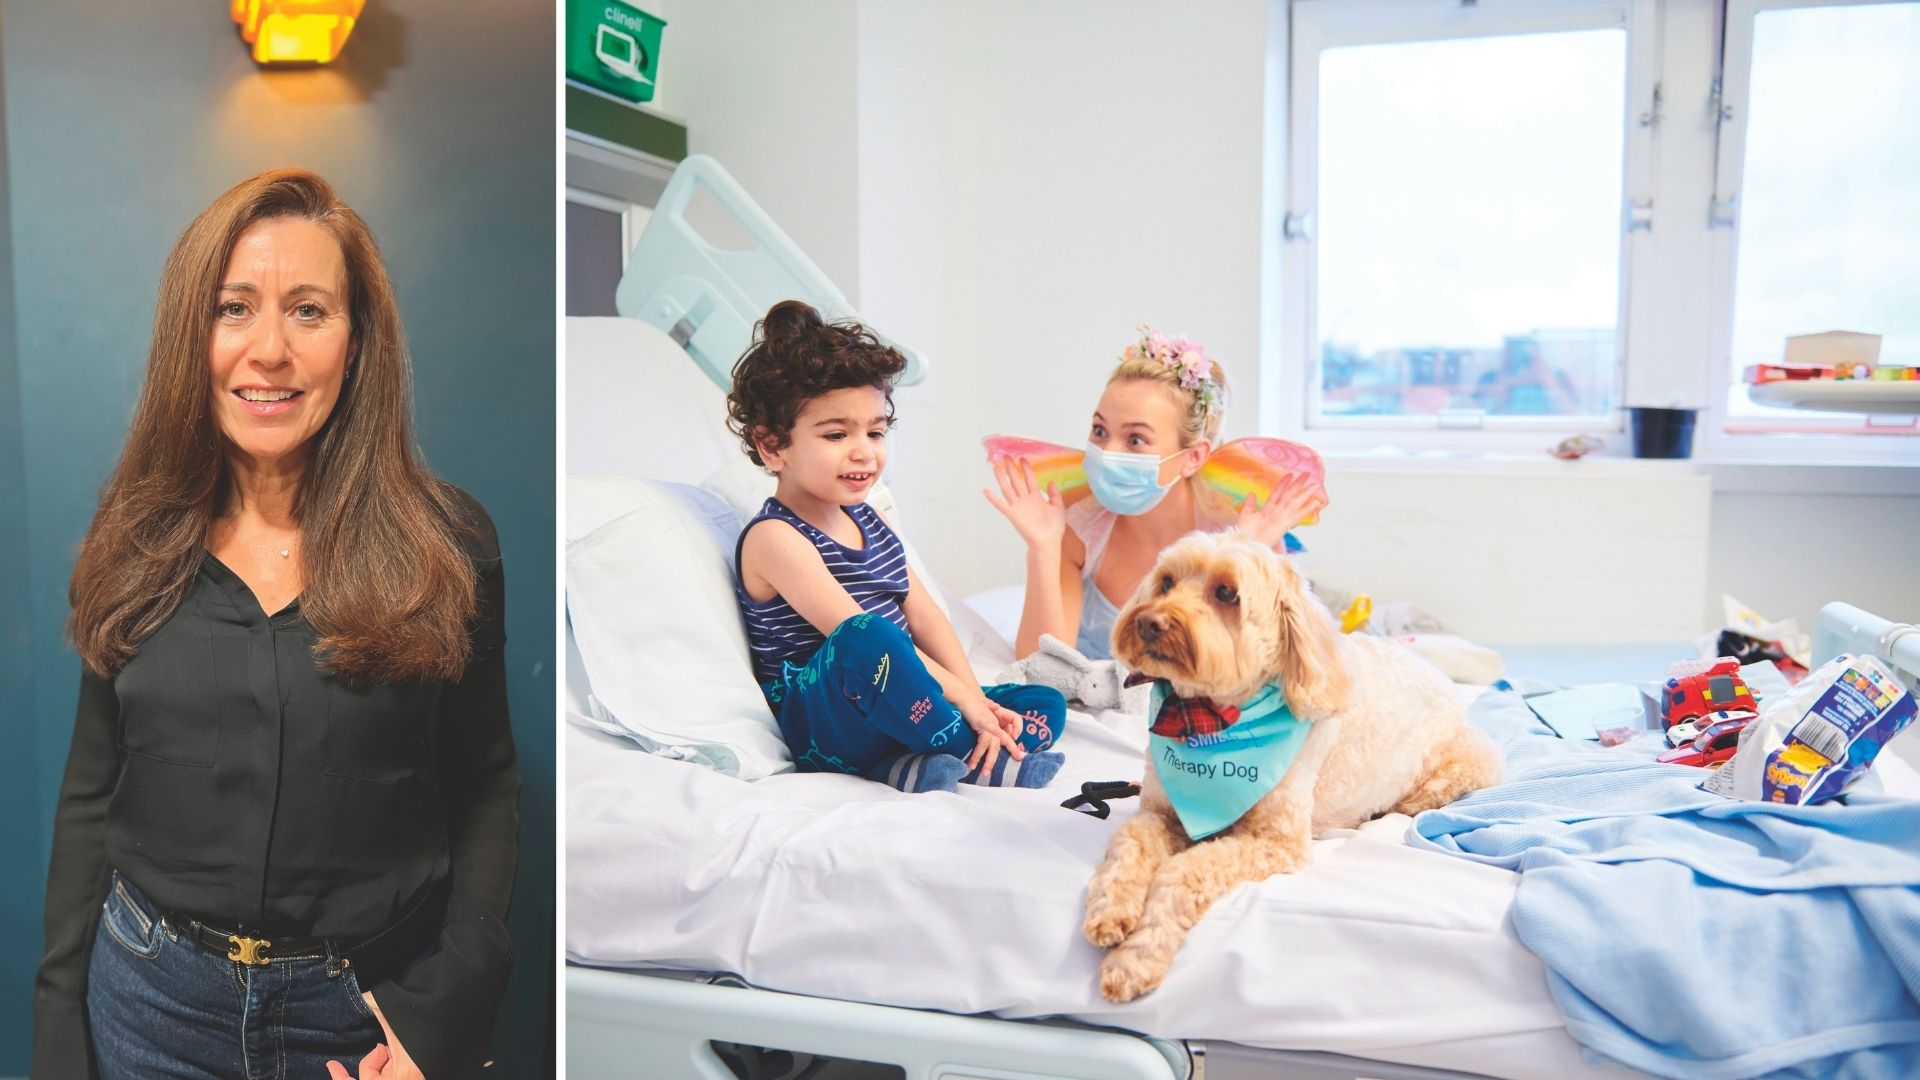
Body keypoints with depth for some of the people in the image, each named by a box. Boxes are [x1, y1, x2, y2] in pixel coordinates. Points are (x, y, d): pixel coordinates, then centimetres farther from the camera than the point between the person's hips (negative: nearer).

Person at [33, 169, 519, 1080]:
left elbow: (487, 793, -4)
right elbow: (90, 798, 6)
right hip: (153, 998, 3)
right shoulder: (136, 543, -1)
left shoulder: (446, 543, -10)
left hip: (370, 1005, -2)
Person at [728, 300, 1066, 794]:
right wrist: (962, 697, -25)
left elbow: (925, 615, 8)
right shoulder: (774, 537, -12)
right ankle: (975, 757, -20)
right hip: (819, 727, -8)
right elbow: (857, 634, -22)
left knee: (1046, 706, -1)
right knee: (865, 640, -37)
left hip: (896, 711, 8)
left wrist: (975, 698, -7)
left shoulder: (867, 521, 14)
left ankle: (913, 766, -23)